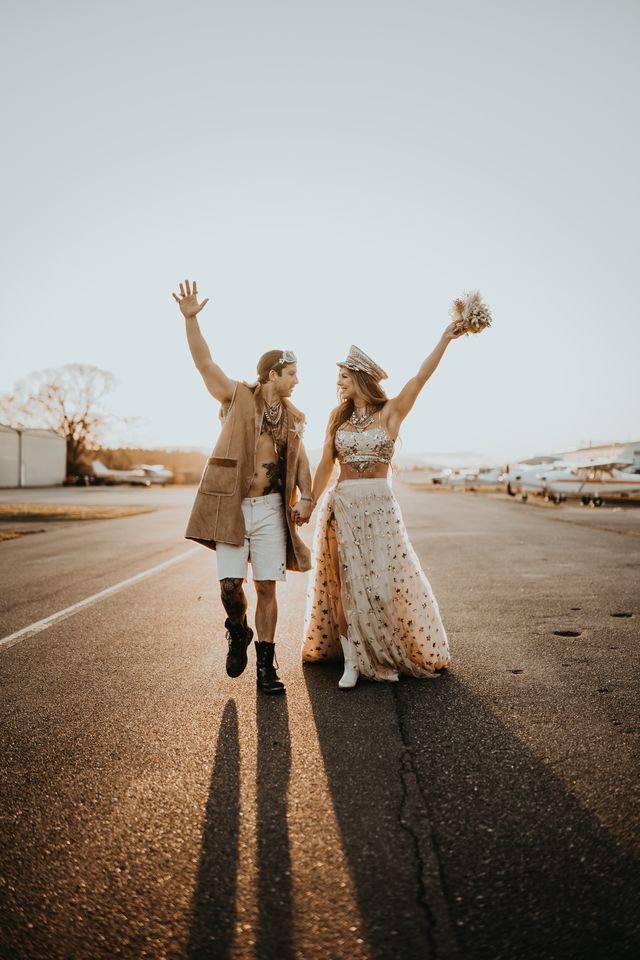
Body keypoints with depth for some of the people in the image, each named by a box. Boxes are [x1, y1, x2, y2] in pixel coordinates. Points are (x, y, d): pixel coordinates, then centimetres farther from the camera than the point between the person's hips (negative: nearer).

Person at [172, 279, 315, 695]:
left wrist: (307, 497, -4)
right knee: (230, 585, -3)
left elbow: (301, 460, 12)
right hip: (231, 505, -2)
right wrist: (191, 318, -18)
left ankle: (266, 664, 14)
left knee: (266, 586, 2)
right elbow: (205, 362, -6)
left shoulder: (294, 418, 12)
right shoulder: (238, 396, 2)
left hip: (271, 508, 3)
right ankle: (238, 634, 29)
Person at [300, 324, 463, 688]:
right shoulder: (338, 418, 10)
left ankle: (419, 653, 20)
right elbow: (325, 467, 12)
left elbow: (420, 378, -12)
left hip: (380, 506, -3)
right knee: (346, 584, 3)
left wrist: (445, 339, -18)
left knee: (390, 581, -1)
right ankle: (352, 662, 11)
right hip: (341, 507, 3)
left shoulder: (390, 412, 0)